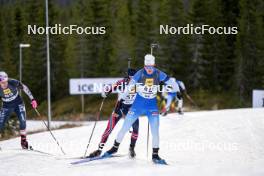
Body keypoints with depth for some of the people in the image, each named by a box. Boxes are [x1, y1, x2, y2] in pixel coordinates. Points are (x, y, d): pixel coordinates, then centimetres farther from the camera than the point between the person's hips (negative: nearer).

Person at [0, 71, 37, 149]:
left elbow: (24, 88, -10)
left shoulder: (13, 83, -25)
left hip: (18, 104, 0)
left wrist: (32, 99, -8)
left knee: (23, 121, -16)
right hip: (7, 106, 0)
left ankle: (23, 141, 1)